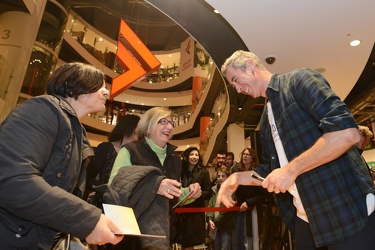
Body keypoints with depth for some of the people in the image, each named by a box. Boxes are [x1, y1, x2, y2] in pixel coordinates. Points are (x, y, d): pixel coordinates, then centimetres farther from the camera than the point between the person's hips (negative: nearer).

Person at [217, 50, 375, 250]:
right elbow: (271, 170, 18)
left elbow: (347, 132, -22)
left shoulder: (298, 80, -9)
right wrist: (239, 177, 3)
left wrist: (291, 169, -19)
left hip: (347, 210, -8)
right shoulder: (265, 120, 14)